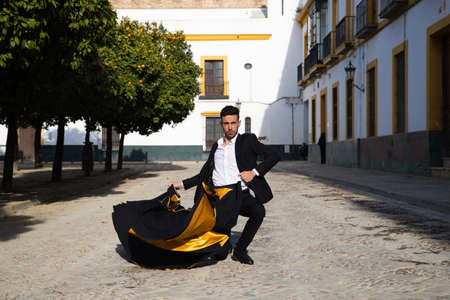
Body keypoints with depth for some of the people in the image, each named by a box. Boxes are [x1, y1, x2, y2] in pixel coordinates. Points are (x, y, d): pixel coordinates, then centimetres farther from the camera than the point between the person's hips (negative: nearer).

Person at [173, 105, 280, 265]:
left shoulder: (248, 141, 9)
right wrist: (182, 184, 17)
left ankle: (240, 250, -13)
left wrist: (254, 172, -10)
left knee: (259, 211, -33)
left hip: (240, 194, -2)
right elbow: (204, 175, 27)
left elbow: (273, 156, 1)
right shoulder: (216, 146, 21)